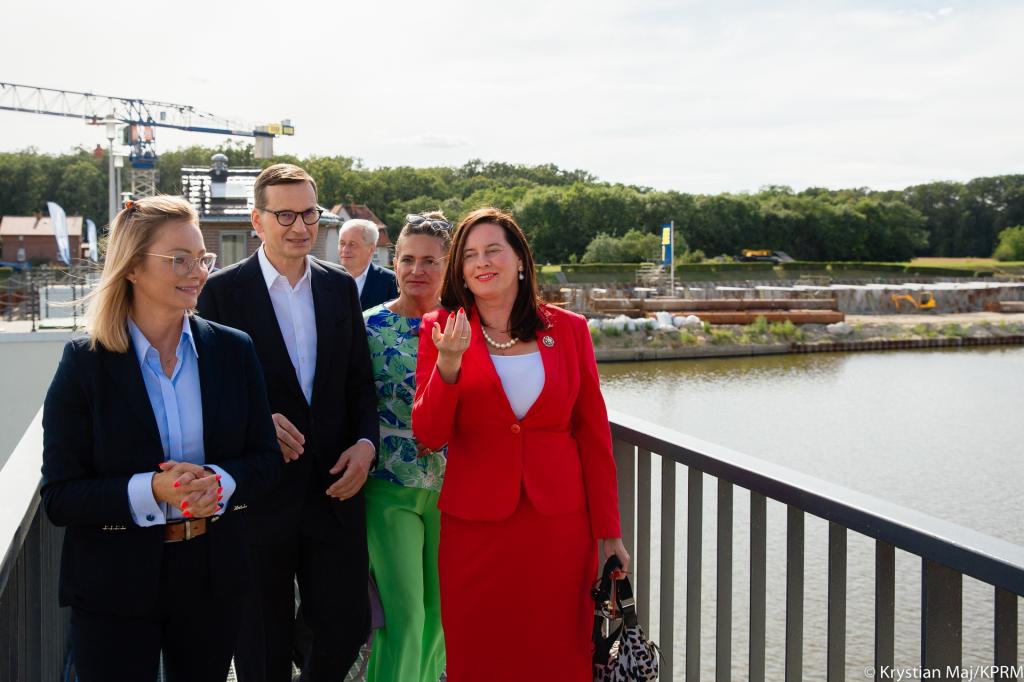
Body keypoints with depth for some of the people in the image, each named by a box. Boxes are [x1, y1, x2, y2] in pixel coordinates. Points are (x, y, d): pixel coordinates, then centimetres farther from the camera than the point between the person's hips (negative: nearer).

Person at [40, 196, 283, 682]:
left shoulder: (233, 350, -1)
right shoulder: (85, 363, -9)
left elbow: (267, 459, 2)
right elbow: (59, 497, -10)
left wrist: (220, 482, -19)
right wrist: (150, 490, -26)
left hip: (213, 580, 3)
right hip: (114, 587, -3)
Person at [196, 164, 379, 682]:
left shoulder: (341, 287, 8)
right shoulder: (223, 290, -5)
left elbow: (360, 382, 11)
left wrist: (366, 443, -5)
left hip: (334, 488, 3)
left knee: (348, 628, 8)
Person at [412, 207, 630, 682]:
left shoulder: (568, 329, 2)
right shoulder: (440, 330, 0)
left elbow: (593, 433, 5)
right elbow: (428, 436, -6)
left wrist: (608, 530, 5)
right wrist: (448, 365, -22)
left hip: (559, 524, 1)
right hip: (475, 525, 0)